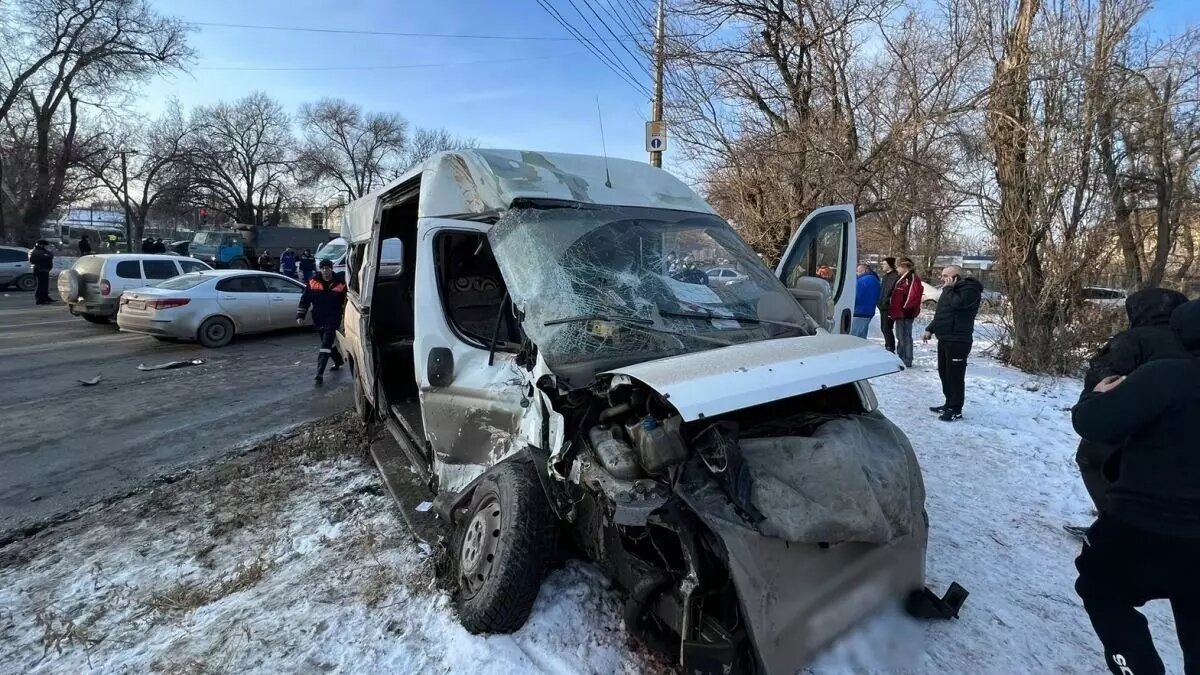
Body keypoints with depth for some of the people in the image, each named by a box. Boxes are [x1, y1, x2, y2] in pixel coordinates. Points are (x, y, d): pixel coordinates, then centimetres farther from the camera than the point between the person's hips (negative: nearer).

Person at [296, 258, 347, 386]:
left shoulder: (340, 284, -7)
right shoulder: (312, 282, 0)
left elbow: (346, 303, -1)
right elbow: (304, 300, 4)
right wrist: (300, 316, -2)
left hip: (333, 319, -4)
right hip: (318, 320, 4)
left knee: (325, 346, -11)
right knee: (328, 343, 19)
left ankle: (319, 375, -13)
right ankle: (338, 360, 45)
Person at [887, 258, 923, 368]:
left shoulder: (912, 278, -15)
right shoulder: (902, 278, 15)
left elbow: (914, 295, -23)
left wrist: (905, 307, -16)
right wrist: (893, 309, 16)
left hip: (905, 314, -10)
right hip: (900, 313, 10)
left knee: (905, 336, -4)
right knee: (900, 336, 18)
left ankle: (907, 361, 2)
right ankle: (901, 358, 29)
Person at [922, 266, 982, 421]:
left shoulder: (970, 289, -11)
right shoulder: (952, 290, 19)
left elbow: (957, 303, -29)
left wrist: (948, 288, -15)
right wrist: (930, 329, 17)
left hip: (958, 341, -10)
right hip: (944, 339, 10)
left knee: (955, 375, -7)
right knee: (944, 373, 15)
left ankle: (956, 410, -1)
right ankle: (949, 404, 26)